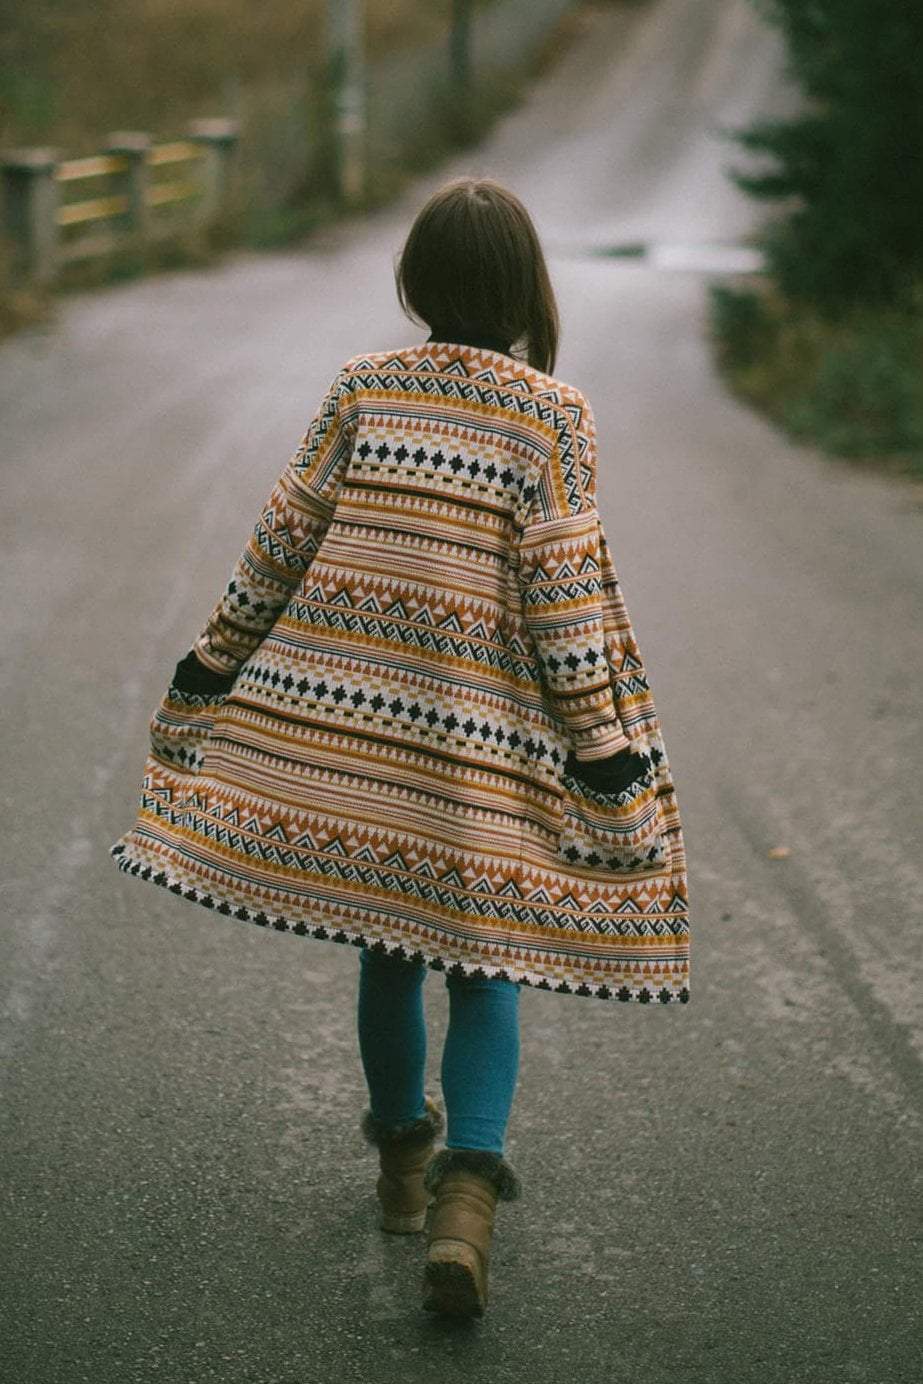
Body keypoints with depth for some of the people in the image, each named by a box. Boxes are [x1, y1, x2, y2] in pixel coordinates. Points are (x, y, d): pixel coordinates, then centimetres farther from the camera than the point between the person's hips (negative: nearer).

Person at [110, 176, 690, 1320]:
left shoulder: (360, 388, 1)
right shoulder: (553, 413, -7)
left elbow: (284, 538, 3)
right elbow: (564, 590, -10)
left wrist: (215, 663, 14)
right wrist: (603, 742, -5)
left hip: (344, 718, 3)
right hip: (483, 734, -3)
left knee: (388, 946, 17)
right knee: (483, 956, 6)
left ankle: (401, 1155, 32)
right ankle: (466, 1189, -11)